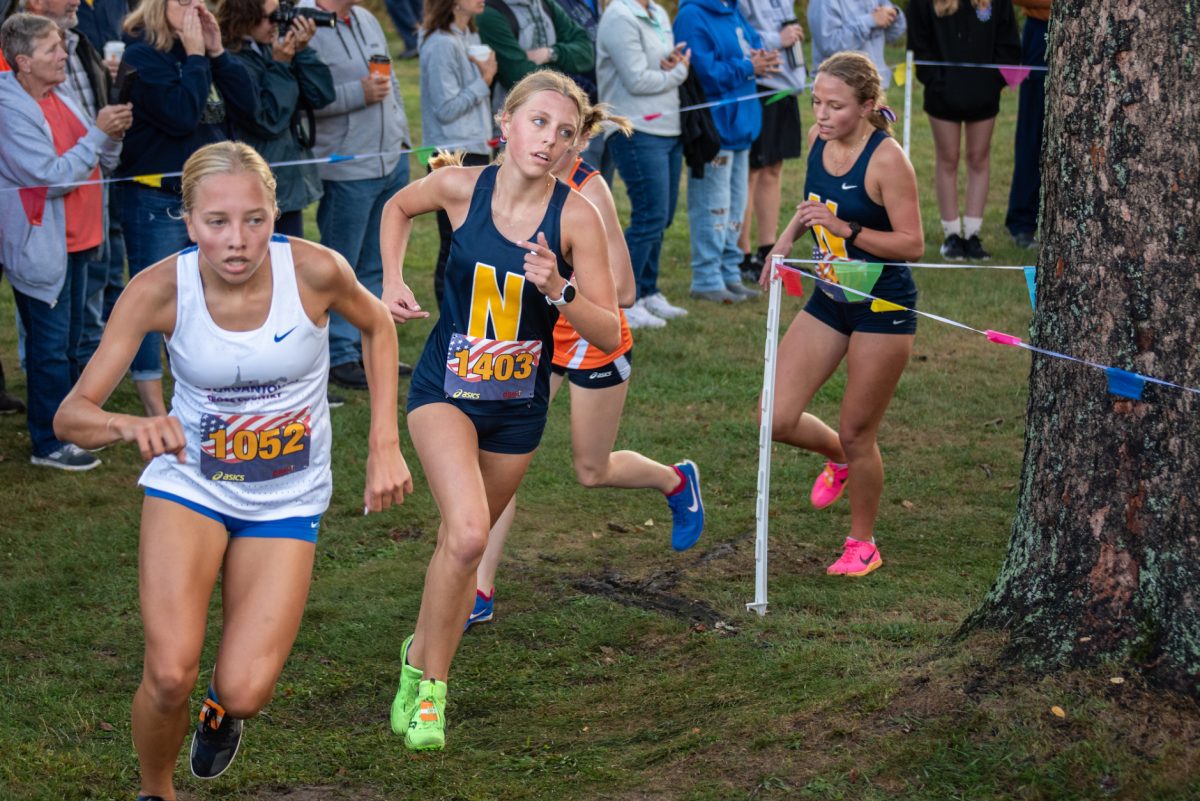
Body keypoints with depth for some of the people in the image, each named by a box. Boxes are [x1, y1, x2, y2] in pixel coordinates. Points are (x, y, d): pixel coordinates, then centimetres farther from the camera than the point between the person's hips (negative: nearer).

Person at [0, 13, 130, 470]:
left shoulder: (57, 98, 7)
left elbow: (98, 157, 14)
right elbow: (52, 177, -23)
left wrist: (113, 133, -7)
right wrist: (98, 132, -21)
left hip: (74, 239, 8)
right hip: (41, 247, -8)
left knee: (68, 342, 18)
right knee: (50, 346, -3)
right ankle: (49, 444, 5)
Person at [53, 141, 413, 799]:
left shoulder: (314, 270, -19)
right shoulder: (158, 290, -19)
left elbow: (377, 326, 4)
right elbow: (71, 415, -19)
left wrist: (384, 445, -2)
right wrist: (131, 426, -42)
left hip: (287, 498, 1)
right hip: (189, 483, 0)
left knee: (245, 691, -12)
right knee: (170, 677, -18)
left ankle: (223, 701, 28)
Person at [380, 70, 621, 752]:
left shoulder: (576, 216, -13)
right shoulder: (460, 187, -10)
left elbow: (610, 335, -12)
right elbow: (398, 207, 14)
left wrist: (558, 289, -27)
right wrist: (393, 280, 3)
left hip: (519, 406, 2)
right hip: (445, 387, -1)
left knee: (463, 543, 14)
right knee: (468, 535, -23)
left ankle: (423, 658, 39)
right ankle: (430, 682, -5)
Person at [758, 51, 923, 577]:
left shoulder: (886, 159, -20)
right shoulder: (817, 139, -1)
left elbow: (912, 244, -20)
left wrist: (844, 229, -29)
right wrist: (790, 234, 4)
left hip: (883, 307, -6)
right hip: (829, 298, 6)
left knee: (856, 434, 3)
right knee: (777, 420, -1)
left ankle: (863, 544, 25)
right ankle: (838, 456, 34)